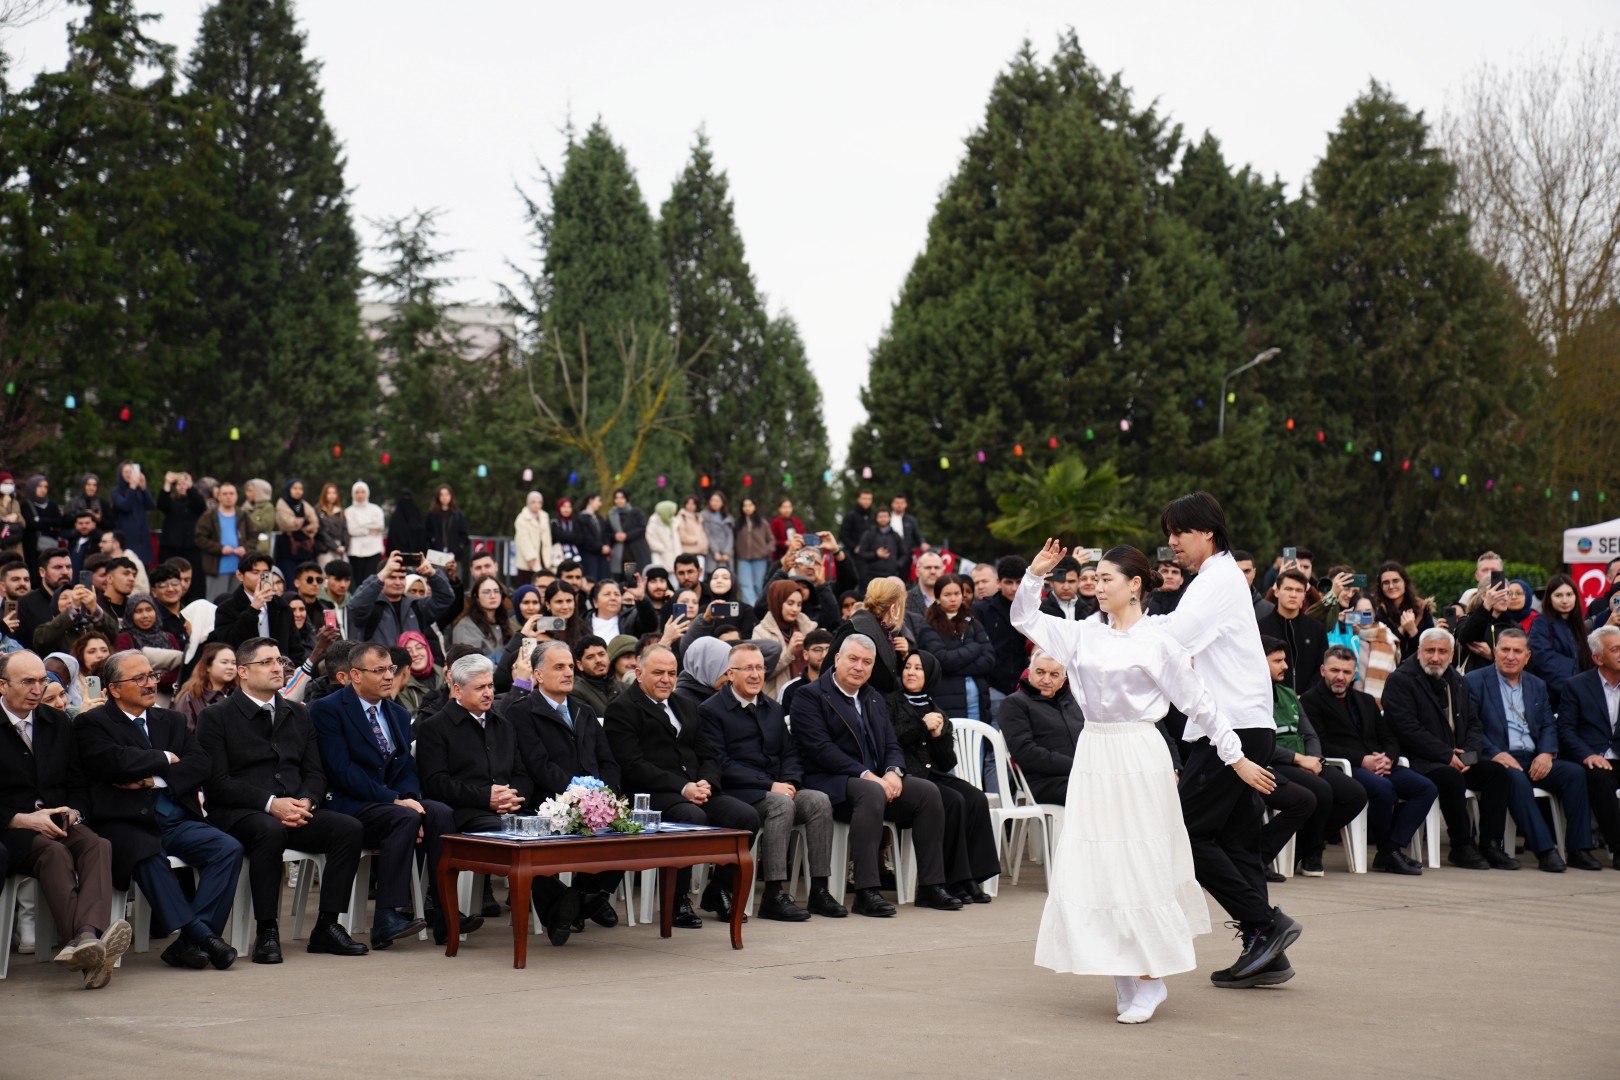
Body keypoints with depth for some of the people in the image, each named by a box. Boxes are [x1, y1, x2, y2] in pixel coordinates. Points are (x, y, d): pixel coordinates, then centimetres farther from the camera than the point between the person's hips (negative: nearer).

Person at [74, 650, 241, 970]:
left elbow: (200, 764, 7)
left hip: (178, 822, 5)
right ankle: (202, 936, -37)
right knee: (149, 858, -37)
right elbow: (114, 761, -14)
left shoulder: (173, 720, 23)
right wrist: (165, 759, 0)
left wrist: (155, 780, -9)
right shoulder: (91, 724, 7)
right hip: (127, 823, -5)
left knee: (229, 849, -21)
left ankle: (187, 943, -27)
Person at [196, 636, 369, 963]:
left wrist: (305, 801, -8)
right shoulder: (215, 717, 2)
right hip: (236, 813, -5)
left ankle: (327, 926, -16)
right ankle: (266, 932, -28)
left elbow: (315, 773, 16)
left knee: (350, 828, -21)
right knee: (270, 831, -39)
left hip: (296, 811, 5)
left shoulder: (297, 714, 20)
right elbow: (217, 782, -8)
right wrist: (270, 803, -19)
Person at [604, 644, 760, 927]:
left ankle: (719, 890, 3)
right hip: (653, 795, -7)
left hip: (698, 790, 7)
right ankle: (678, 901, -17)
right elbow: (633, 766, -11)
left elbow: (708, 756, 19)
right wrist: (683, 787, -18)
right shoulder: (622, 709, 0)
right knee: (692, 817, -35)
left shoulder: (684, 708, 25)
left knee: (747, 816, -16)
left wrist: (706, 783, -5)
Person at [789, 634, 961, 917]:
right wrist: (866, 775, -23)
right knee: (872, 792, -37)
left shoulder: (875, 699, 20)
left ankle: (930, 886, -11)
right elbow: (821, 748, -15)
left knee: (928, 791, -15)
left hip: (876, 780, 7)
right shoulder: (810, 696, -3)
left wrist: (893, 772, -10)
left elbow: (892, 746, 14)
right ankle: (866, 892, -38)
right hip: (829, 783, -7)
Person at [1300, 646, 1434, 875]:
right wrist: (1362, 760, -17)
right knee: (1382, 787, -35)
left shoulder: (1366, 701, 26)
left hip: (1377, 766, 7)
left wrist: (1388, 758, -4)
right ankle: (1386, 852, -15)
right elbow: (1321, 746, -9)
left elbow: (1389, 739, 21)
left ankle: (1394, 847, -18)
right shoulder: (1311, 700, 3)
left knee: (1426, 787, -14)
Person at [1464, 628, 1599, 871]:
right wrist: (1495, 754, -19)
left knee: (1574, 772, -20)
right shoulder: (1475, 682, 4)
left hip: (1534, 760, 5)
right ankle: (1545, 850, -35)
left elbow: (1548, 725, 15)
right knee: (1516, 778, -37)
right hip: (1499, 760, -5)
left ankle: (1578, 849, -19)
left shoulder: (1537, 686, 21)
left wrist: (1546, 753, -6)